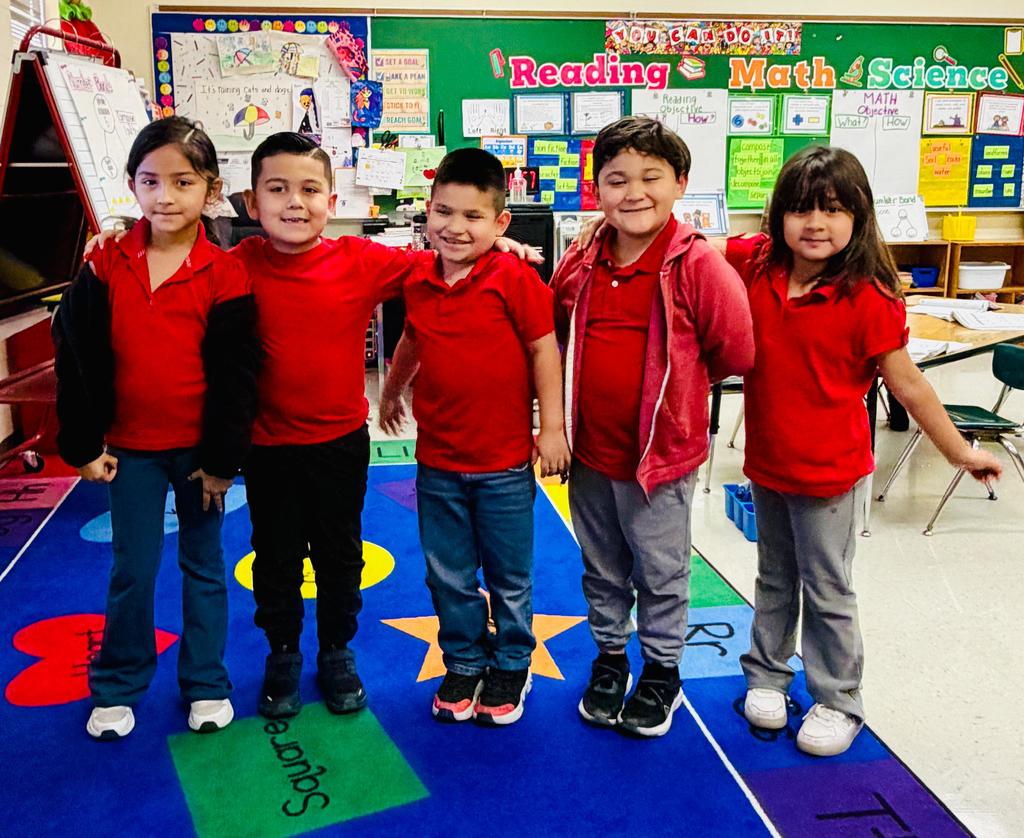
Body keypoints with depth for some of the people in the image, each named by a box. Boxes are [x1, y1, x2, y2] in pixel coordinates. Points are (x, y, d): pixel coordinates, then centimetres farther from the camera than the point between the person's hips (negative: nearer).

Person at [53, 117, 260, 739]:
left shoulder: (225, 275, -11)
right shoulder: (106, 267, -3)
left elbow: (235, 375, -8)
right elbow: (78, 361, 1)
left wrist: (224, 458, -7)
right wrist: (83, 445, 0)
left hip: (201, 449, -1)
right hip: (131, 448, 2)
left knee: (204, 566, 12)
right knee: (132, 571, 10)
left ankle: (206, 684, 27)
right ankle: (117, 686, 28)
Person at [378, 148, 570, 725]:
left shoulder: (515, 278, -14)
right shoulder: (419, 280, 2)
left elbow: (545, 350, -9)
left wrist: (552, 427, -10)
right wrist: (392, 390, 34)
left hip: (504, 461, -4)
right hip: (437, 460, 4)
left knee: (510, 577, 13)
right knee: (449, 576, 15)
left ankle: (511, 666, 34)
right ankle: (464, 664, 35)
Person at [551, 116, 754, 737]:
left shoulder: (698, 265, -16)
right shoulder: (579, 264, -1)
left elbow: (735, 352, -11)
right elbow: (559, 338, 15)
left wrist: (678, 384, 1)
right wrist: (579, 402, 8)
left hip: (663, 452, -4)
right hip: (590, 451, 4)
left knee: (661, 575, 13)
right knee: (602, 571, 20)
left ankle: (662, 671, 34)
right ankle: (609, 657, 41)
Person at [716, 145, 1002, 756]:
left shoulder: (868, 298, -19)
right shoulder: (756, 264, -7)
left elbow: (908, 384, -10)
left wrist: (960, 452, -4)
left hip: (830, 472, -4)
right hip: (767, 462, 4)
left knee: (827, 591, 10)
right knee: (775, 579, 23)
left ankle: (838, 701, 30)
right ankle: (766, 673, 42)